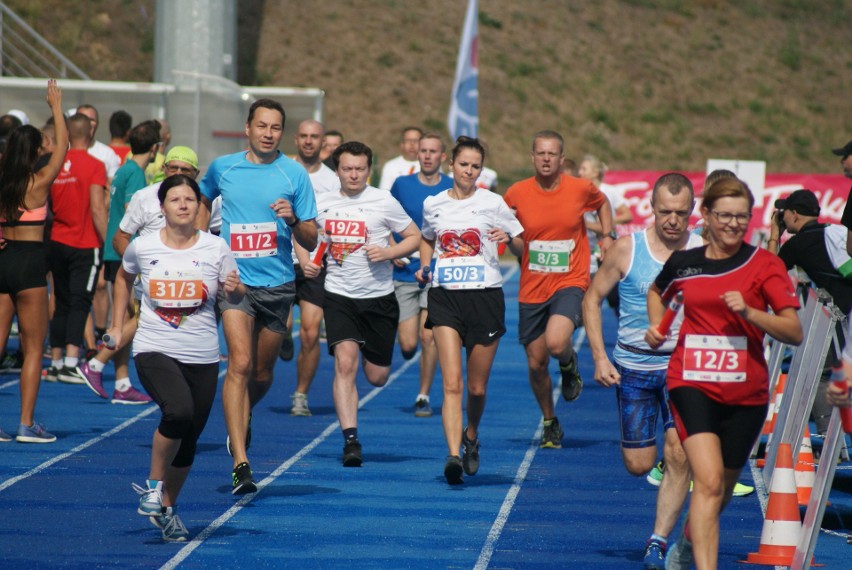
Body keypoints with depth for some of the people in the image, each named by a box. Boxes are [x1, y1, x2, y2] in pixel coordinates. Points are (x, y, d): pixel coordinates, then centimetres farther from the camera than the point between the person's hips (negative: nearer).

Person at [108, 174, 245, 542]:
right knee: (178, 412, -29)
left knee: (188, 441, 7)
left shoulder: (216, 248, -2)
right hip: (154, 351, -2)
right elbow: (124, 278, 19)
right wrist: (117, 326, 17)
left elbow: (236, 297, 5)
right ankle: (153, 484, -7)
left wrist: (235, 288, -18)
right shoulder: (142, 248, -1)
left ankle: (167, 509, 28)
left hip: (202, 358, 2)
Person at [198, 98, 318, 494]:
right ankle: (240, 464, -23)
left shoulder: (294, 174, -1)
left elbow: (311, 242, 1)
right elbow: (203, 200, 26)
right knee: (240, 364, -18)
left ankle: (240, 421, 47)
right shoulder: (223, 168, 3)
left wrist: (293, 220, -19)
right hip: (235, 280, -1)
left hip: (277, 284, 1)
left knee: (262, 372, 12)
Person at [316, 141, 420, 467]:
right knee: (345, 362, -19)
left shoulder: (384, 202, -4)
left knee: (377, 377, 7)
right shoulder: (322, 204, 3)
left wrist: (388, 252, -14)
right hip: (338, 296, 0)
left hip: (379, 296, 0)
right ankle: (350, 440, -19)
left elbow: (414, 237, 3)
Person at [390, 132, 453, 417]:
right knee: (408, 344, -4)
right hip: (405, 273, 1)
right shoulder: (402, 185, 2)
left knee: (428, 336, -12)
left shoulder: (453, 189, 0)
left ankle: (423, 396, 3)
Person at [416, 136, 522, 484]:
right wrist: (424, 267, 8)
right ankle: (453, 456, -23)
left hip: (485, 295, -1)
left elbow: (522, 243, 7)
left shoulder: (492, 203, 1)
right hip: (445, 297, 1)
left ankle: (471, 437, 37)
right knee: (452, 382, -15)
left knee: (477, 387, 8)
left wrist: (508, 238, -15)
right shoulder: (433, 205, 8)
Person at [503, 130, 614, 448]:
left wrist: (608, 235, 8)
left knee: (556, 342, -29)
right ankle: (550, 423, 30)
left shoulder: (581, 189, -5)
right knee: (536, 364, 6)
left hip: (570, 282, -2)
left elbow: (602, 203, 20)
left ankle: (569, 364, 9)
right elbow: (513, 247, 8)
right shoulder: (516, 194, -4)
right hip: (532, 289, 2)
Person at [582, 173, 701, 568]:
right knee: (638, 465, 4)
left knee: (679, 456, -15)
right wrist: (599, 357, -4)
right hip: (633, 368, 1)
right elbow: (592, 299, 4)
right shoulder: (627, 249, -4)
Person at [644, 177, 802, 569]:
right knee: (708, 481, -22)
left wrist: (749, 312, -23)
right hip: (692, 385, -1)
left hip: (746, 393, 1)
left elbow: (794, 332, -9)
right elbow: (656, 292, 27)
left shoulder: (765, 265, -3)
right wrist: (656, 326, 8)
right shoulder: (683, 263, 3)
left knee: (722, 489, 17)